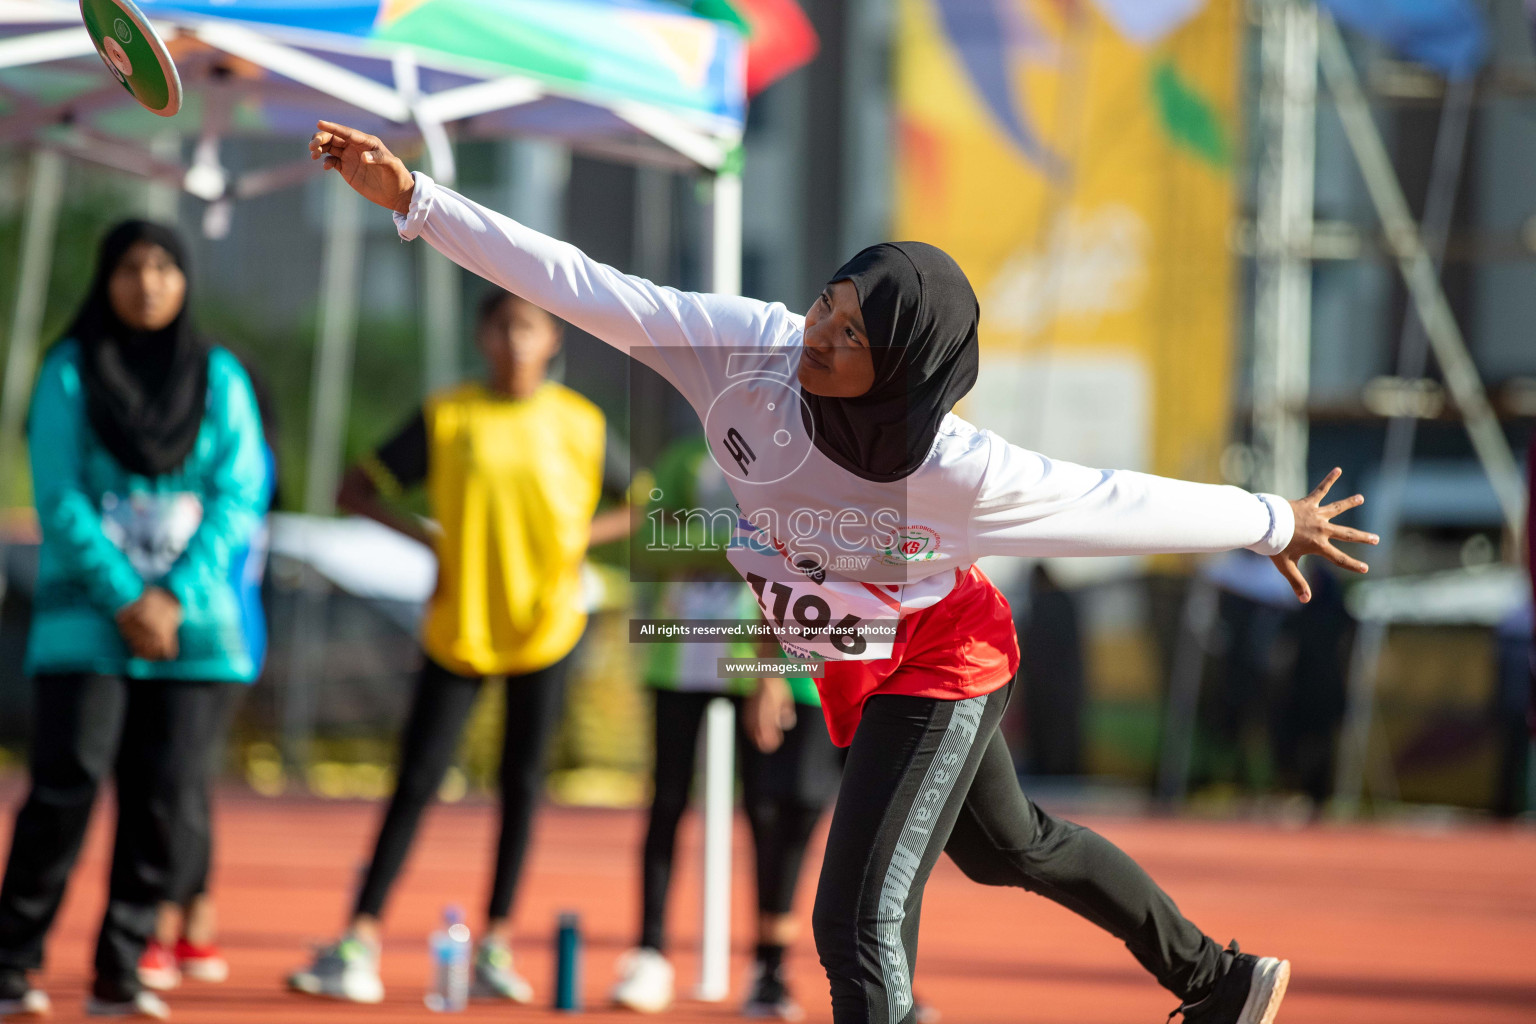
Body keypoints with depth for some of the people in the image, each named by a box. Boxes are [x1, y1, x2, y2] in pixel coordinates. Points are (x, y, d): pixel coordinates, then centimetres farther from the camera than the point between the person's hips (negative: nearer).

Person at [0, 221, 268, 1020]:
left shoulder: (220, 378, 9)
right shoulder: (71, 373, 2)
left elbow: (240, 495, 3)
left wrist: (177, 596, -8)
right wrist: (125, 598, -11)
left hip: (194, 626, 2)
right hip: (87, 619, -2)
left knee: (165, 802, -2)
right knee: (67, 786, -11)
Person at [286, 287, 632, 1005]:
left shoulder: (581, 425, 1)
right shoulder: (445, 418, -1)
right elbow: (356, 491, 2)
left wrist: (583, 537, -7)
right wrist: (430, 540, -9)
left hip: (543, 626, 1)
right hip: (457, 624, -1)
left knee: (521, 782, 5)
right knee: (416, 782, -5)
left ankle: (496, 946, 12)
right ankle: (359, 946, -8)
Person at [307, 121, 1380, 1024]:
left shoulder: (953, 471, -37)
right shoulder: (750, 348, -29)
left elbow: (1118, 501, -24)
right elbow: (580, 287, -30)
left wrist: (1274, 523, -12)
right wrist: (414, 199, -35)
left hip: (939, 672, -6)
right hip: (859, 670, 7)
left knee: (860, 929, -17)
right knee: (1009, 847, 28)